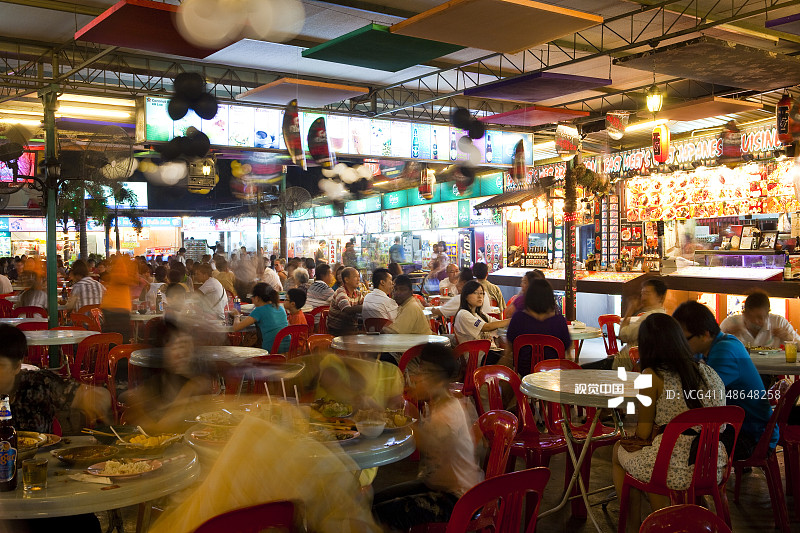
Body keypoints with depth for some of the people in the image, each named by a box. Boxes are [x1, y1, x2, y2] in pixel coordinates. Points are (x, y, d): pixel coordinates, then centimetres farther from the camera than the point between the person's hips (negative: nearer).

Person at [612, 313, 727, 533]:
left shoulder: (652, 376, -11)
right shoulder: (708, 371, 5)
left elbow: (643, 433, -5)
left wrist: (642, 413, 16)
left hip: (677, 472, -6)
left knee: (619, 451, 25)